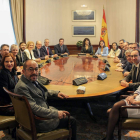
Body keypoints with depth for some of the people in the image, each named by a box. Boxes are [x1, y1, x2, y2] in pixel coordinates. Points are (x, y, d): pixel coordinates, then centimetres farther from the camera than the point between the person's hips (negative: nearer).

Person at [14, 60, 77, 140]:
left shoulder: (33, 80, 3)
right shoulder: (22, 87, -27)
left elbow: (44, 91, 23)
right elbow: (34, 108, -31)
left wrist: (56, 93, 8)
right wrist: (56, 114, -28)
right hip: (39, 123, -10)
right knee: (72, 121, 2)